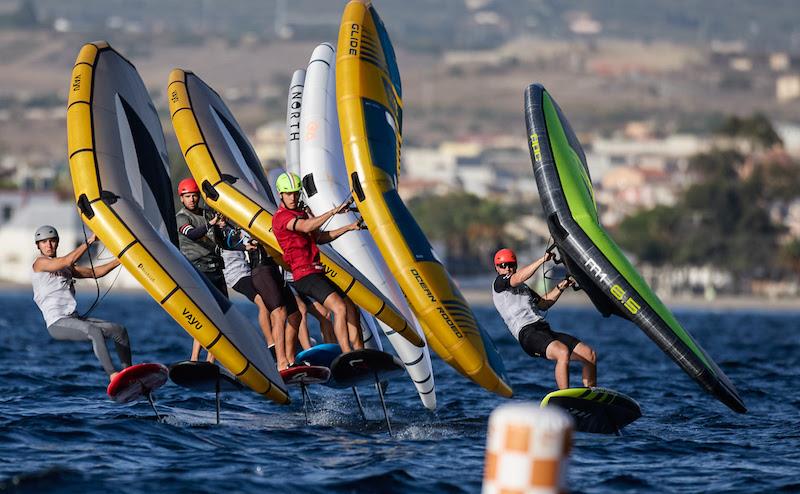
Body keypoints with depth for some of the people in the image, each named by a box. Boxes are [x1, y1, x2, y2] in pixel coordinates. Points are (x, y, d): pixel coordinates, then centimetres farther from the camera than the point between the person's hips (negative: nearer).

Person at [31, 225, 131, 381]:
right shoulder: (40, 263, -3)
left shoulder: (65, 268, 22)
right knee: (95, 332, -32)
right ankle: (113, 375, -40)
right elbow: (68, 261, -18)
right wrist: (90, 241, -18)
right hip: (57, 323, -9)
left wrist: (119, 261, 12)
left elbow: (94, 272, 22)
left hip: (74, 319, 9)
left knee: (119, 330, 3)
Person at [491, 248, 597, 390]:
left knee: (590, 354, -3)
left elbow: (543, 304, 36)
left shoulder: (523, 287, 31)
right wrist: (543, 259, -15)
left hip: (545, 330, 8)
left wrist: (560, 288, 23)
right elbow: (518, 278, -13)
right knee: (563, 352, -35)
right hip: (527, 334, -8)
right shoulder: (499, 283, 6)